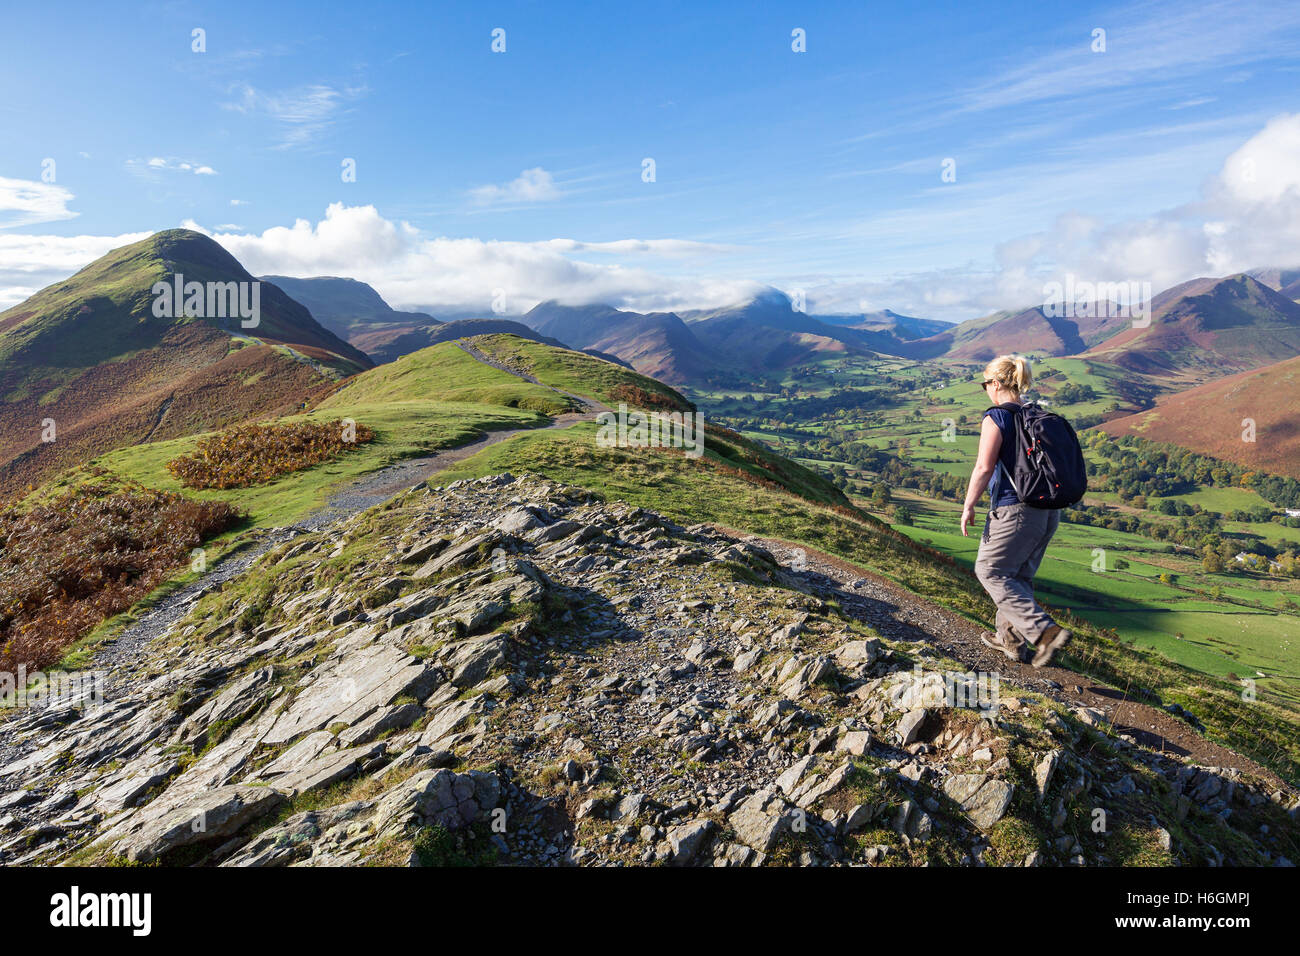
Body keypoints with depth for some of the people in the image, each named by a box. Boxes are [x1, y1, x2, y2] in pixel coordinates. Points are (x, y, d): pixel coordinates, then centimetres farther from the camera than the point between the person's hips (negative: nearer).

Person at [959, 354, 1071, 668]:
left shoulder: (996, 418, -12)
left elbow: (984, 468, -17)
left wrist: (968, 506, -9)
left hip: (1014, 510, -8)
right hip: (1048, 511, 8)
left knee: (990, 571, 7)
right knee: (1020, 575, 19)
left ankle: (1045, 631, -4)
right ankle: (1010, 638, 31)